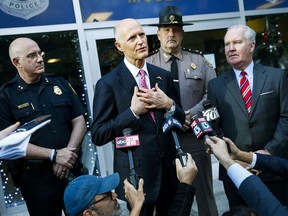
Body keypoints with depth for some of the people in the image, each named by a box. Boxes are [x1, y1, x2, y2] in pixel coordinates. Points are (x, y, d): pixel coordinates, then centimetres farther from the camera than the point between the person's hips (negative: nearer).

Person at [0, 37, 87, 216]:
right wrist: (54, 155, -16)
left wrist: (68, 153, -13)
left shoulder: (60, 84, 5)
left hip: (72, 170, 3)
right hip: (36, 178, -3)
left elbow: (79, 122, 3)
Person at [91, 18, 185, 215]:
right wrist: (133, 112, -20)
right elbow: (98, 135, -12)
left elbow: (180, 119, 9)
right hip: (136, 173, -4)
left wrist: (168, 104, -12)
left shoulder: (163, 75, 5)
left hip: (169, 169, 5)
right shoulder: (108, 83, -10)